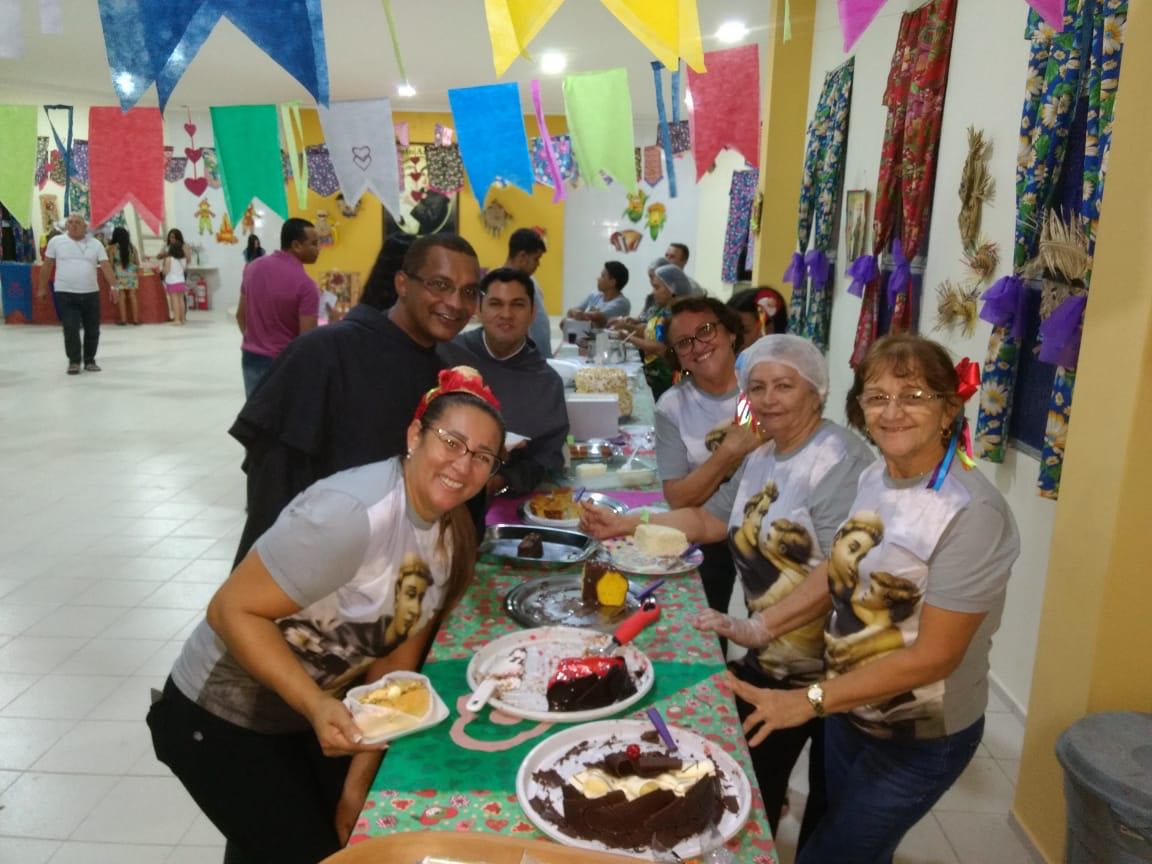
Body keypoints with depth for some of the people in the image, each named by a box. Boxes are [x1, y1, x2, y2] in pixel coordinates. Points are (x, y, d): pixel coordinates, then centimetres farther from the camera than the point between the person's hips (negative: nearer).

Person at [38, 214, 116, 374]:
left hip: (91, 293, 2)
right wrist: (43, 288, 8)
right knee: (71, 330, -5)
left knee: (92, 330, 6)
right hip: (66, 294, -2)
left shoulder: (95, 244, 4)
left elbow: (106, 266, -2)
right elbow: (47, 266, 7)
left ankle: (90, 361, 20)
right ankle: (74, 361, 6)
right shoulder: (56, 241, 1)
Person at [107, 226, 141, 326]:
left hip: (119, 274, -2)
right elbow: (137, 263, 5)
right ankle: (135, 319, 7)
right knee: (132, 296, 7)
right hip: (131, 274, 2)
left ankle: (123, 319, 6)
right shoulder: (132, 247, 1)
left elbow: (110, 263, -5)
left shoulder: (112, 248, -5)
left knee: (121, 296, 4)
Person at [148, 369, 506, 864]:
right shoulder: (352, 514, -31)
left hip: (324, 705, 7)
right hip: (221, 719, -7)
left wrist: (359, 782, -2)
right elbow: (231, 610, -26)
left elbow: (395, 660, -2)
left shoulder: (453, 532, -7)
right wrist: (315, 705, -37)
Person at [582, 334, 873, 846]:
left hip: (828, 671, -8)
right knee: (750, 784, 23)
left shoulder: (840, 461, -21)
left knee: (830, 807, 12)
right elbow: (709, 520, 14)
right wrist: (625, 525, 4)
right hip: (768, 661, 8)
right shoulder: (763, 457, 9)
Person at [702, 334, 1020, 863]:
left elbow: (933, 656, -26)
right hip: (850, 710, 6)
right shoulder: (874, 477, -5)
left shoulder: (972, 514, -27)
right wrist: (759, 627, -1)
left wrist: (810, 700, -24)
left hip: (920, 739, -6)